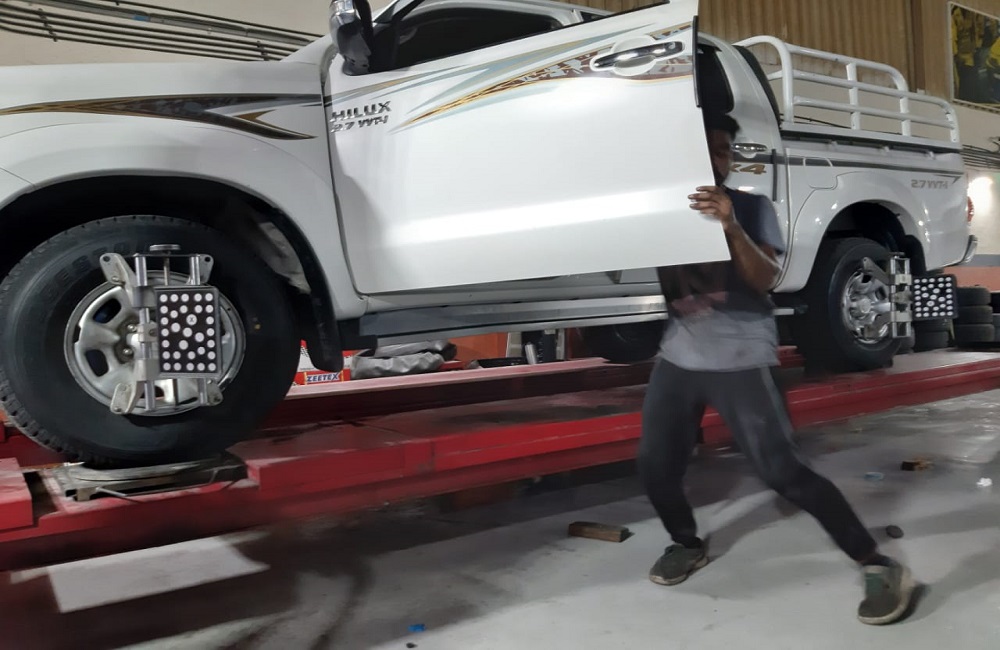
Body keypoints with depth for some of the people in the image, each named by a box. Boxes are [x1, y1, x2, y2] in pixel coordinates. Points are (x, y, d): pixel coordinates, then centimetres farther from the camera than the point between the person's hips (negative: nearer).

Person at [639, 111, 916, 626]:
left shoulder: (752, 207, 0)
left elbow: (765, 279, -14)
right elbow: (651, 278, 4)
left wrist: (732, 227, -29)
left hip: (740, 359, -4)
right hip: (678, 355, 4)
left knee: (782, 470, -10)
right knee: (655, 462, 0)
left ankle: (878, 566, 2)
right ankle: (688, 544, 27)